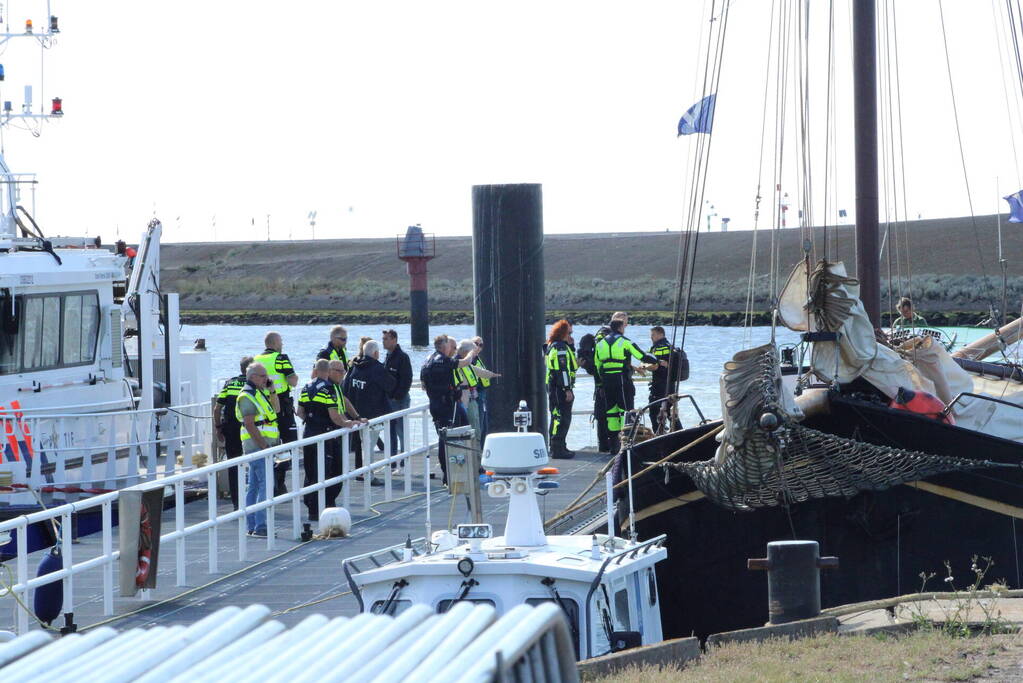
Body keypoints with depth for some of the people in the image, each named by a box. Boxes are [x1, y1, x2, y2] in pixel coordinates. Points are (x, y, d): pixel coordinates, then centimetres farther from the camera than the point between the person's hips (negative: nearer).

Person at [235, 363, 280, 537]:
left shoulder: (259, 392, 17)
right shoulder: (247, 396, -13)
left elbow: (276, 409, 23)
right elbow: (250, 425, -19)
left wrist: (271, 390, 11)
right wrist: (264, 446, -20)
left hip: (263, 445, 10)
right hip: (257, 445, -10)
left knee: (254, 486, 11)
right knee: (265, 485, -15)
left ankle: (251, 526, 14)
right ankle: (260, 526, -18)